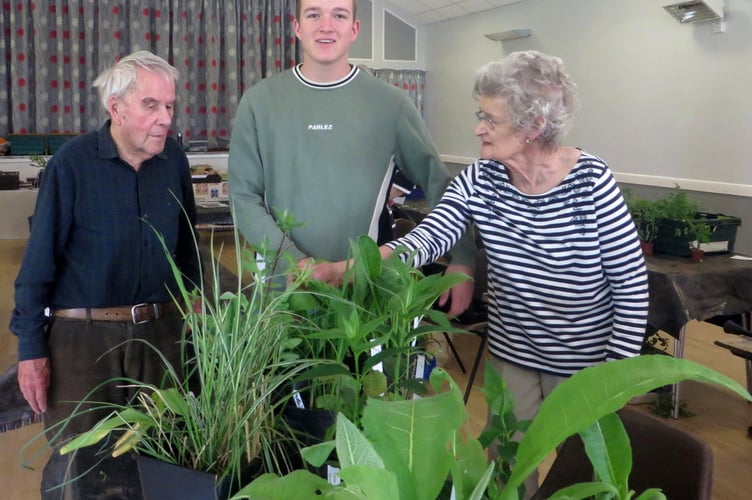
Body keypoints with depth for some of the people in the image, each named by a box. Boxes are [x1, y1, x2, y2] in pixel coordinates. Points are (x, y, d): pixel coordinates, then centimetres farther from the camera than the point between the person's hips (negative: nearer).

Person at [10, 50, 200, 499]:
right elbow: (39, 262, -9)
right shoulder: (73, 163, -12)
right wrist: (31, 349, -9)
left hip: (160, 331, 4)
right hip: (83, 336, -3)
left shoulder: (174, 159, 0)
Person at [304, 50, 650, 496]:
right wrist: (341, 269, -36)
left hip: (585, 364, -3)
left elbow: (632, 285, -14)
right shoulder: (480, 181, -10)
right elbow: (425, 240, -22)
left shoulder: (591, 182, -20)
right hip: (511, 356, 3)